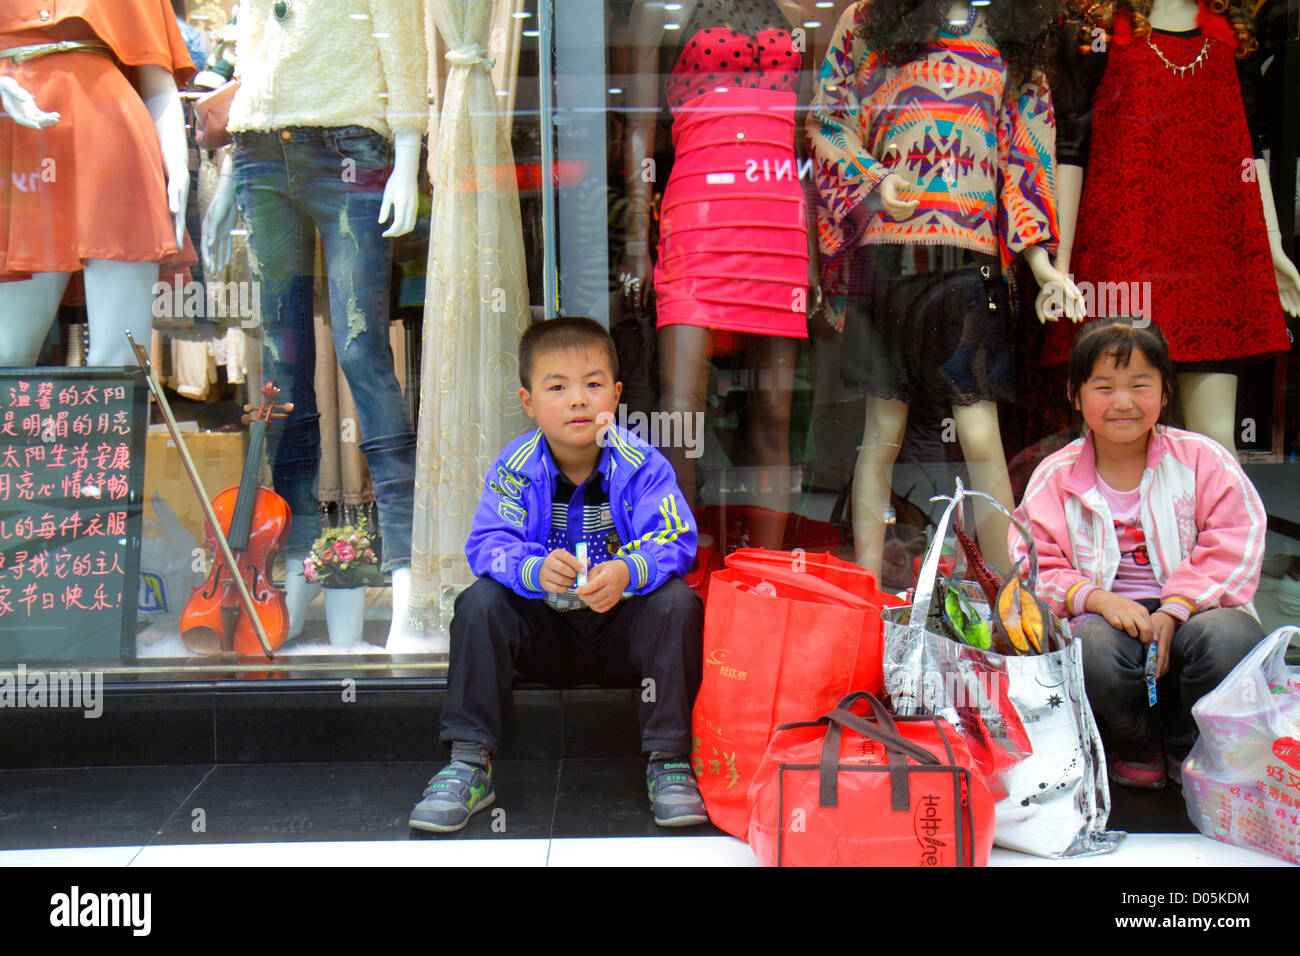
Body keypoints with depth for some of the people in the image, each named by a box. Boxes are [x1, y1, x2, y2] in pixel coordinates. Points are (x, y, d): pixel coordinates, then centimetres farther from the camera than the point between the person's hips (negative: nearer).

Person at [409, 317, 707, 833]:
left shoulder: (641, 465, -12)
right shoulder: (514, 469, -8)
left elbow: (674, 541, -21)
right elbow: (487, 545, -18)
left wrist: (628, 572, -43)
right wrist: (536, 570, -40)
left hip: (623, 627, -1)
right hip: (544, 630, 2)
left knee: (677, 602, -29)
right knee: (480, 601, -23)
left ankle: (669, 762, -18)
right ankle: (468, 765, -14)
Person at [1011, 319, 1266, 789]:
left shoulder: (1201, 458, 3)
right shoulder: (1055, 476, 5)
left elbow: (1236, 540, -4)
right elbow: (1035, 564, 2)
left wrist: (1175, 608, -16)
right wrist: (1096, 599, -18)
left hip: (1190, 610, 1)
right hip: (1106, 614, 0)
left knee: (1231, 636, -34)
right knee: (1092, 649, -36)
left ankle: (1190, 754, -3)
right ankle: (1136, 748, -1)